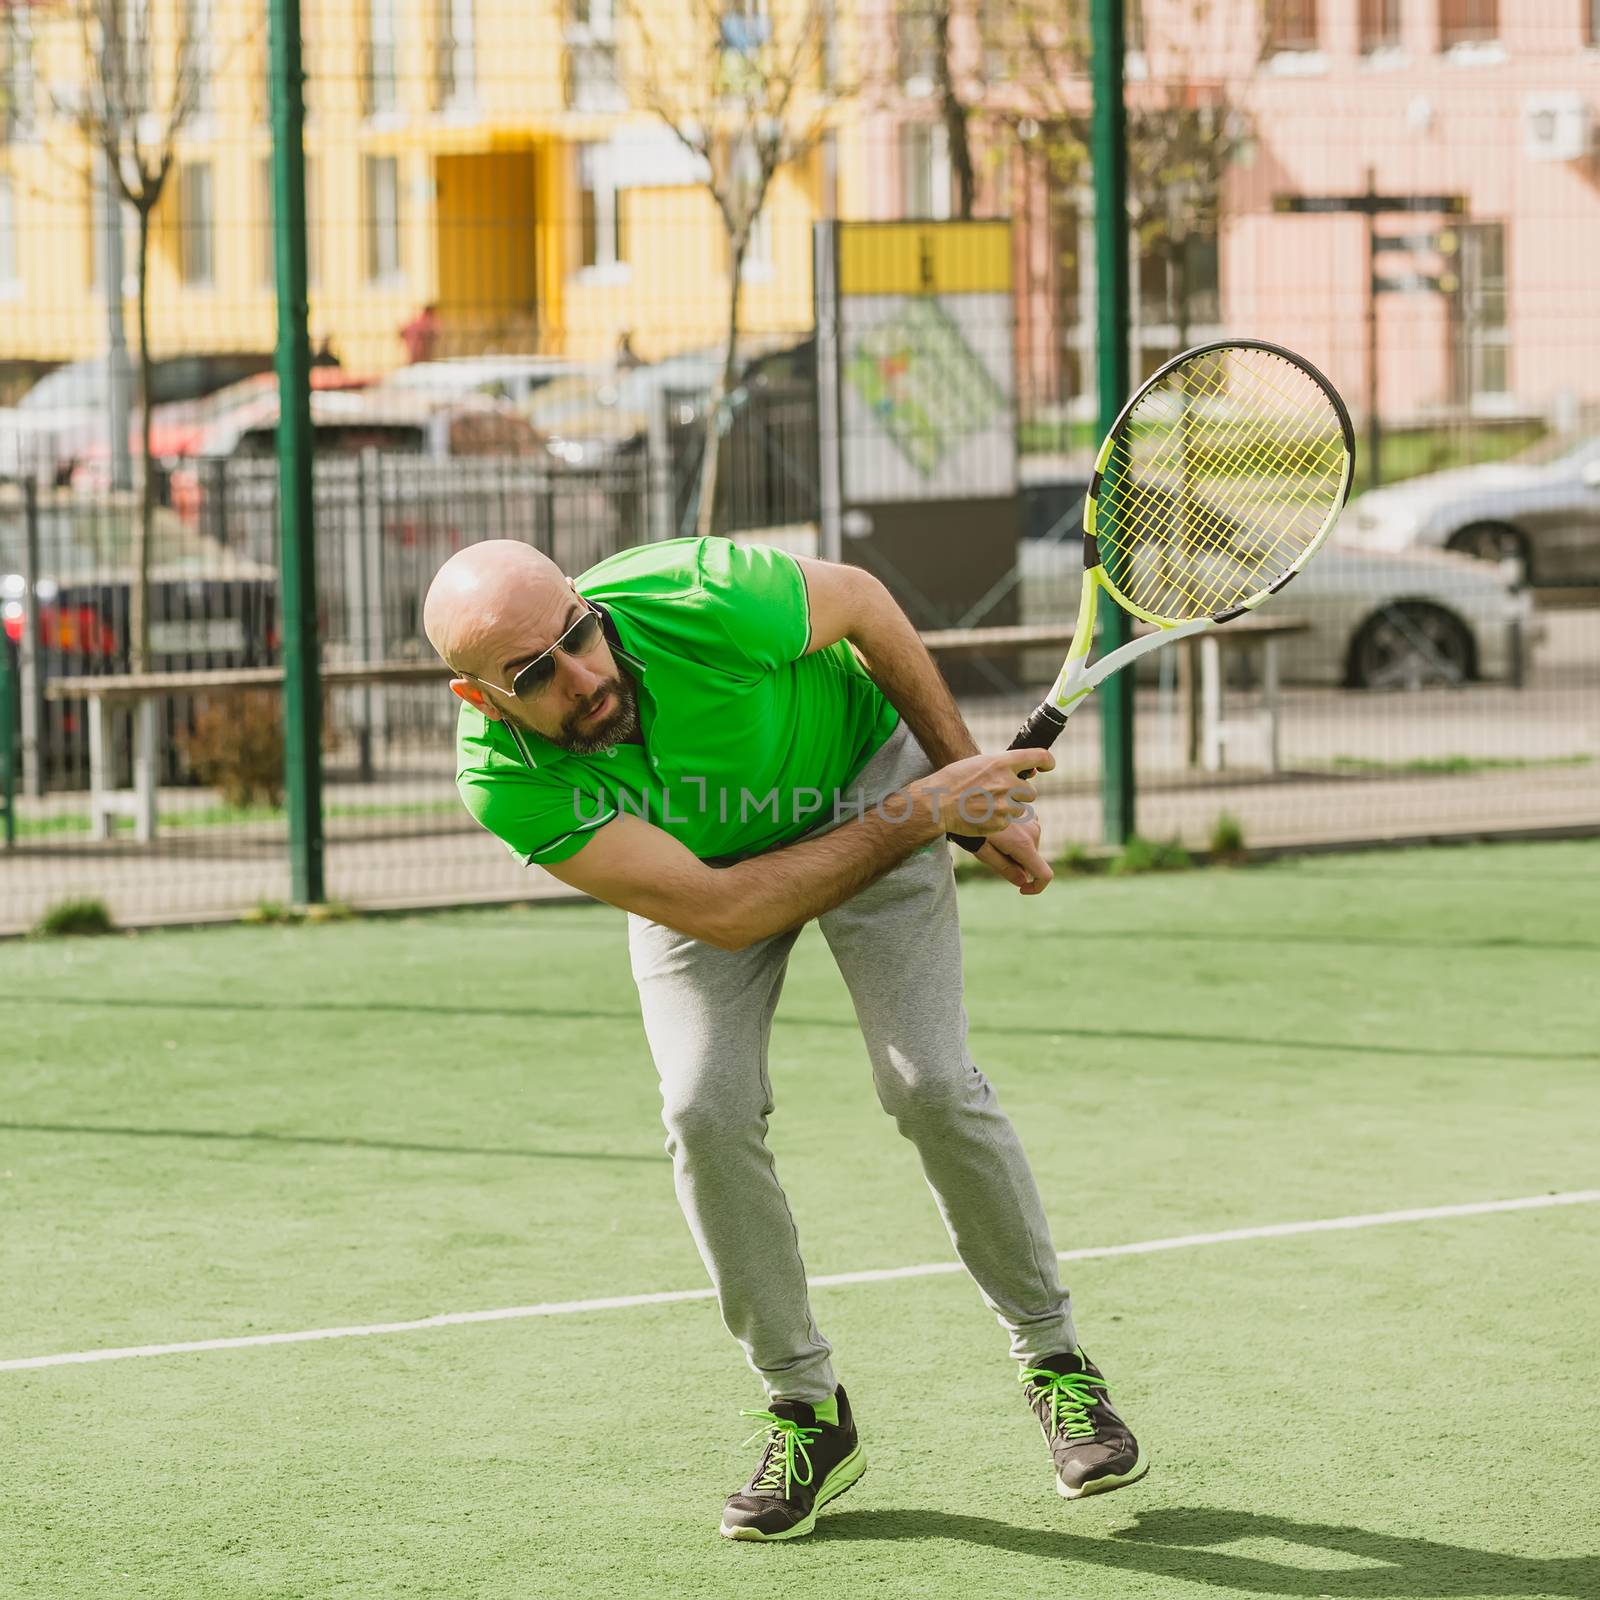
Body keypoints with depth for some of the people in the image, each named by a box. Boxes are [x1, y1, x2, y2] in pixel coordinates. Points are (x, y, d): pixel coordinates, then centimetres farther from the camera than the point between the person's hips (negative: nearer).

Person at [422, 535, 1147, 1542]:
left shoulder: (701, 603, -38)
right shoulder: (504, 779, -34)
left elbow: (863, 600, -14)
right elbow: (722, 914, -32)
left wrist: (966, 786, -9)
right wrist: (918, 817, -33)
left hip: (857, 769, -1)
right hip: (701, 863, 1)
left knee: (930, 1083, -14)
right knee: (708, 1113, -17)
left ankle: (1053, 1353, 7)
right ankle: (807, 1411, 2)